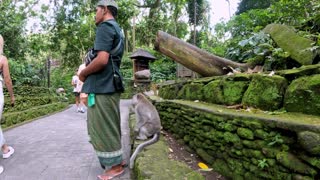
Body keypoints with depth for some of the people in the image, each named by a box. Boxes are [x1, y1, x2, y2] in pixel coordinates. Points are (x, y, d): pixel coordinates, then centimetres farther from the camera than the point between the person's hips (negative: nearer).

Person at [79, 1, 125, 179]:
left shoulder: (105, 27, -11)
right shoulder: (117, 30, 19)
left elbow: (102, 59, -24)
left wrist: (83, 74, -8)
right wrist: (88, 73, 13)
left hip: (101, 87, -10)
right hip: (110, 85, 10)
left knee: (103, 129, 1)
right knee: (110, 127, 17)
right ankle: (117, 160, 30)